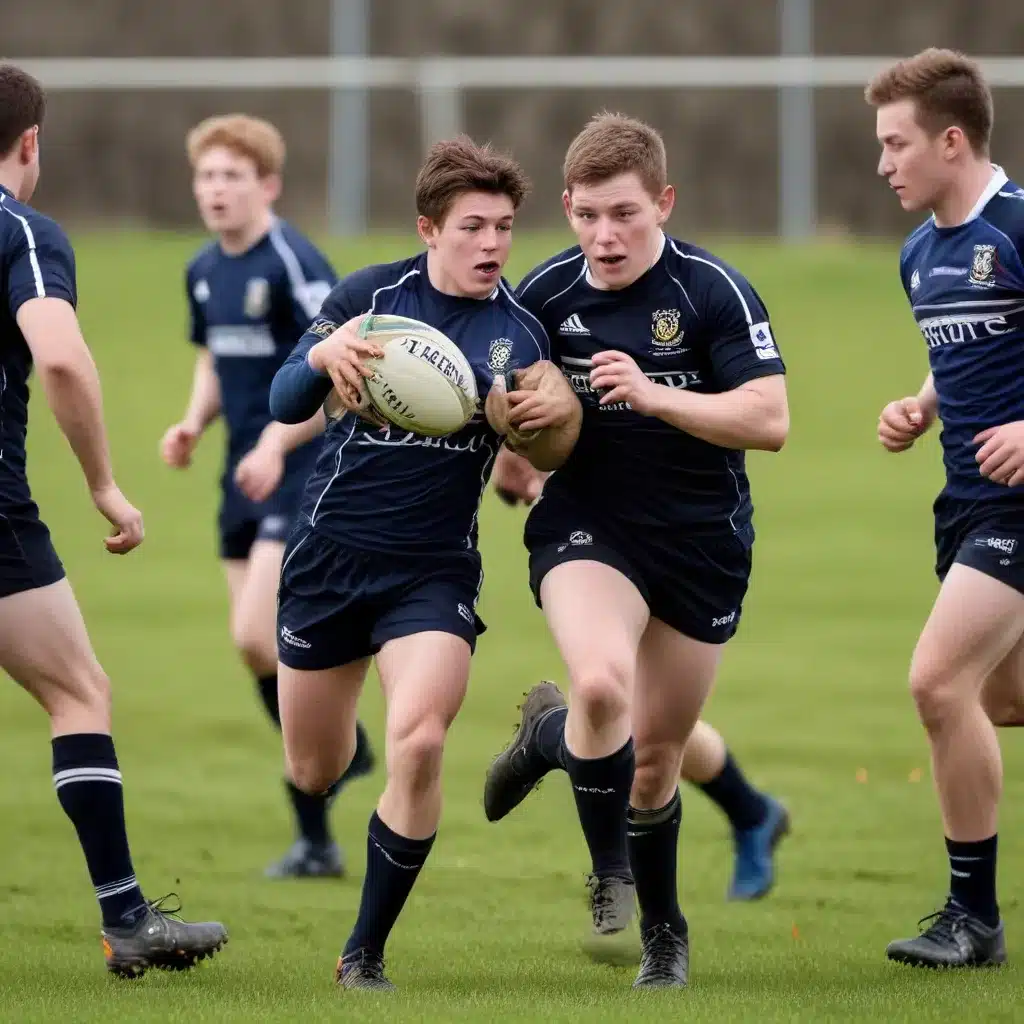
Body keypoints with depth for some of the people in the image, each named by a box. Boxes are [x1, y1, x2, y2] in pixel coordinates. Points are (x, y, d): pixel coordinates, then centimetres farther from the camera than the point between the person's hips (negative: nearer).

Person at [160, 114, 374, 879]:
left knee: (257, 637, -20)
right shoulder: (204, 272, 9)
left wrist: (277, 444, -26)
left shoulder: (294, 265, -15)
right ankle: (316, 840, 15)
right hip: (245, 477, 8)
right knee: (260, 650, 6)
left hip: (304, 477, -8)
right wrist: (193, 423, 5)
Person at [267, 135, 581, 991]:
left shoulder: (522, 329, -5)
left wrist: (551, 421, -24)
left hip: (435, 570, -1)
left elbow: (550, 455, -1)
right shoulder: (371, 296, -4)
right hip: (330, 554, 1)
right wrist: (323, 356, -26)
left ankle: (366, 954, -10)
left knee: (418, 743, -24)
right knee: (313, 772, 11)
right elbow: (285, 403, -4)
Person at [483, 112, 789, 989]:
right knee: (601, 684, -31)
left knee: (656, 757, 10)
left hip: (703, 544, 0)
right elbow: (510, 400, 15)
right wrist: (524, 418, -9)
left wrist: (652, 394, -30)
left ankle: (663, 930, 35)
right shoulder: (544, 293, -3)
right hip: (587, 527, 0)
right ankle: (610, 872, -5)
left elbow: (770, 421, -19)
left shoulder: (714, 291, -12)